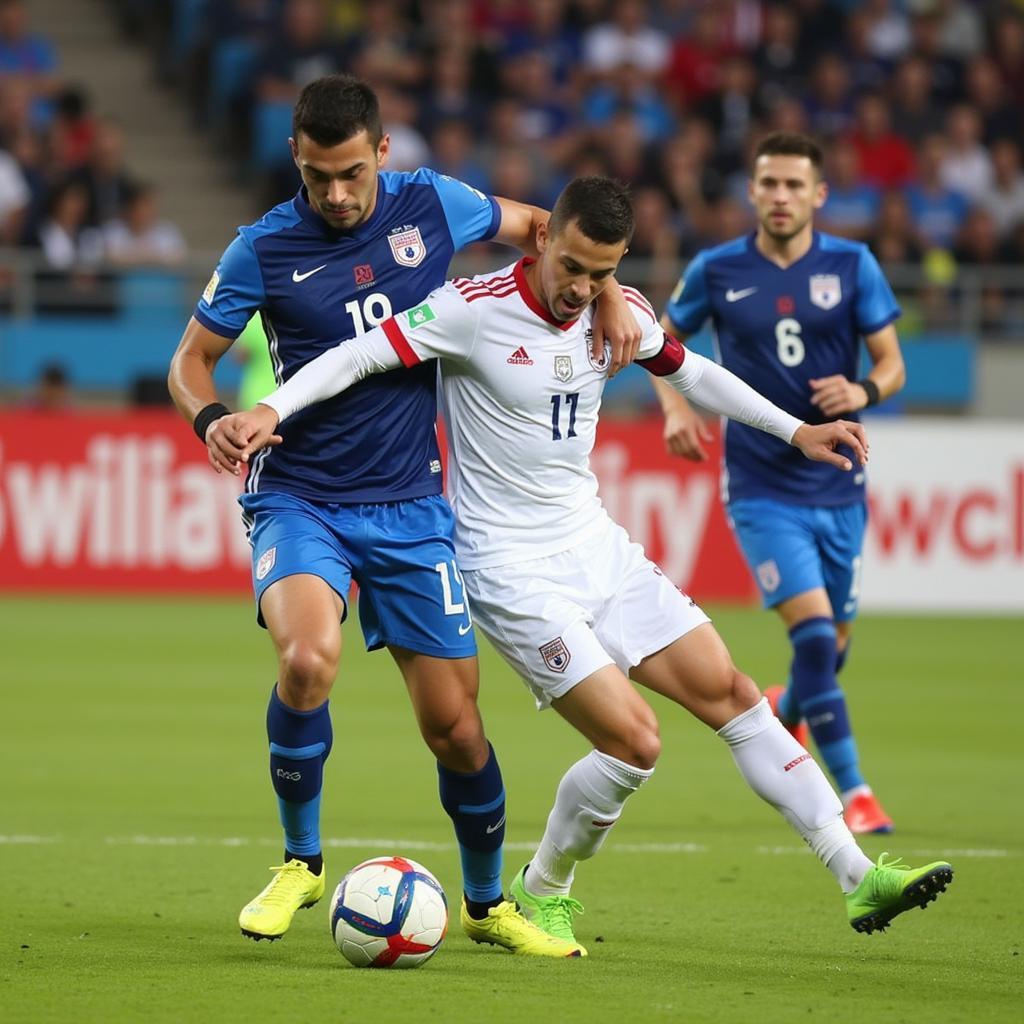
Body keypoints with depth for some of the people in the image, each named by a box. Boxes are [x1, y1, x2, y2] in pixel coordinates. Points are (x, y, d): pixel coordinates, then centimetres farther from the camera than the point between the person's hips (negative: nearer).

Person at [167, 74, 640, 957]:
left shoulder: (431, 206, -1)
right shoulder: (264, 251, -7)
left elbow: (538, 228, 18)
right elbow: (191, 360, 4)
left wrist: (607, 296, 3)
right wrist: (212, 418, -18)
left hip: (410, 509, 2)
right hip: (298, 499, -2)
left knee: (456, 724, 3)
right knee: (308, 660, -31)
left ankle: (489, 903, 28)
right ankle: (301, 861, -7)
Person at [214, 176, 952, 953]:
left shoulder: (621, 312, 2)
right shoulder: (474, 310, -17)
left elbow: (689, 371, 20)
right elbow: (360, 355, -20)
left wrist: (794, 430, 19)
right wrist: (268, 410, -34)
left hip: (597, 547, 7)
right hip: (512, 568, -7)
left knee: (728, 692, 3)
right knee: (634, 742, -15)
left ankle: (858, 876, 9)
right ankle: (542, 891, 9)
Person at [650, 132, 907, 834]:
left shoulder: (852, 266, -1)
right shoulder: (717, 271, -2)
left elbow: (892, 364, 1)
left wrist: (863, 392, -21)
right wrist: (676, 407, -4)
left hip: (838, 484, 3)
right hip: (761, 487, -3)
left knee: (833, 644, 13)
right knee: (813, 630, -18)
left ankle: (784, 713, 47)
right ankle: (853, 791, -13)